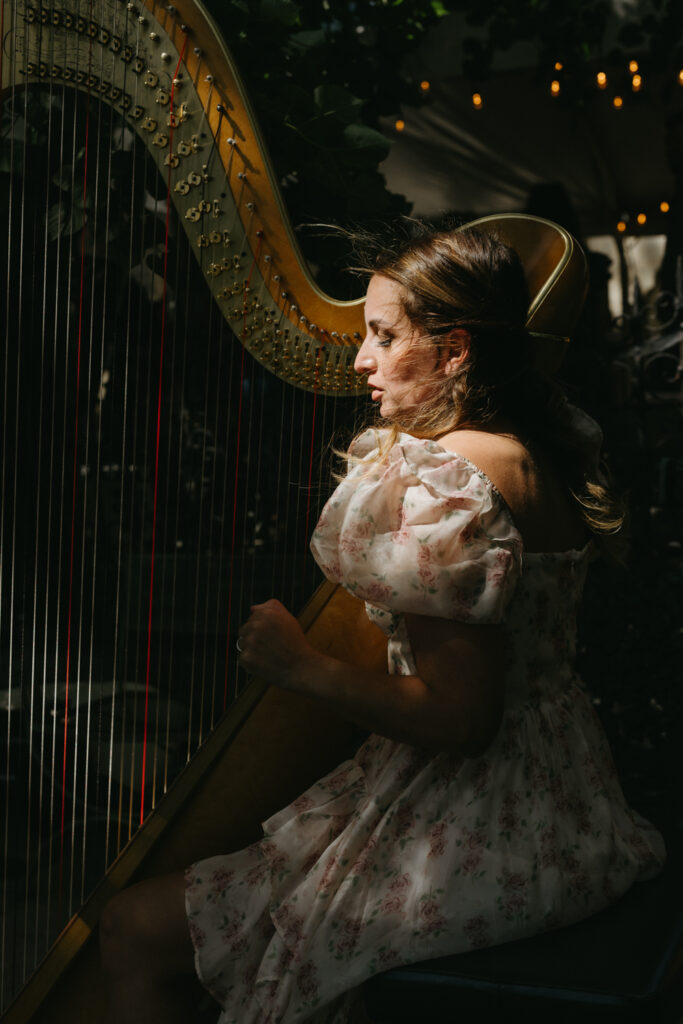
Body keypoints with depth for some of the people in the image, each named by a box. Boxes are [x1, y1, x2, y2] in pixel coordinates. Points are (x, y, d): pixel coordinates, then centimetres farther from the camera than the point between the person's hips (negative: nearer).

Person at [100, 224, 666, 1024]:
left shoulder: (449, 481, -23)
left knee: (134, 932, -3)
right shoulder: (541, 447, 5)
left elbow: (454, 720, -25)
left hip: (472, 828, -10)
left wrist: (304, 669, -15)